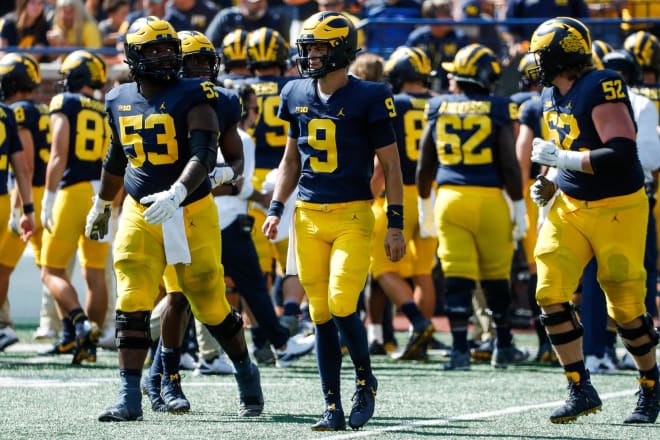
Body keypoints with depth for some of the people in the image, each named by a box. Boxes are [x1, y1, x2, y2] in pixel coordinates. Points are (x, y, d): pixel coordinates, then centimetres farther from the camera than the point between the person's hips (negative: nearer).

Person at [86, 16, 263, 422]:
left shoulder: (193, 97, -9)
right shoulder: (121, 101, 6)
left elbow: (204, 155, -21)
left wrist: (176, 195, -36)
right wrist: (102, 205, 34)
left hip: (191, 215, -3)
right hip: (140, 216, 3)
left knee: (211, 306, 6)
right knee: (132, 307, -9)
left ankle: (246, 373, 30)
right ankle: (130, 399, -6)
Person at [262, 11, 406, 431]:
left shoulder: (367, 99, -7)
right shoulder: (298, 95, 9)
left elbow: (391, 165, -3)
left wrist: (396, 226, -7)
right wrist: (275, 210, 10)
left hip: (352, 217, -5)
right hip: (308, 217, 5)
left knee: (342, 305, -16)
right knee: (321, 316, 4)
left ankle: (366, 379, 10)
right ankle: (333, 408, 10)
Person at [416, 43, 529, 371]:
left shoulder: (438, 109, 5)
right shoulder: (496, 112, -3)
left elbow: (424, 165, 10)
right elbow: (510, 165, -7)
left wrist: (425, 206, 21)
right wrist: (519, 207, 2)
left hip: (449, 197, 2)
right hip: (490, 197, -1)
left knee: (456, 278, 1)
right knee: (496, 276, 12)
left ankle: (460, 350, -6)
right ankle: (503, 347, 23)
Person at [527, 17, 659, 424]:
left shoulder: (601, 89, -20)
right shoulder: (553, 96, 6)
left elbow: (621, 154, -29)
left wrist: (559, 157, -24)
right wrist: (551, 186, 6)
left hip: (617, 210, -7)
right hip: (571, 207, 7)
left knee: (626, 307, 3)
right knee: (551, 293, -10)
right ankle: (581, 391, -1)